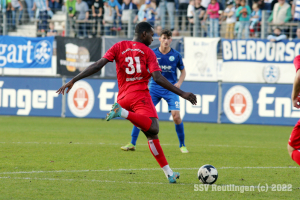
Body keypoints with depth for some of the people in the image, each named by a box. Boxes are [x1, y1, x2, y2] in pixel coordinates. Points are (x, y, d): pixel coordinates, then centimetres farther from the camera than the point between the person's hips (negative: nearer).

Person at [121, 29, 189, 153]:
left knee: (176, 115, -15)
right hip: (154, 88, 1)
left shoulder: (176, 55, -1)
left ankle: (182, 145, 3)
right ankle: (132, 144, 2)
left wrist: (179, 83, -5)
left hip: (171, 89, -1)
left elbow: (183, 71, 13)